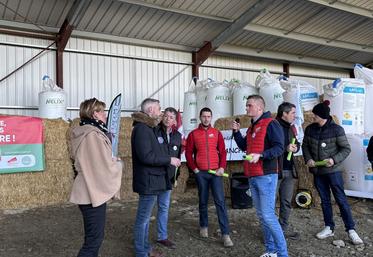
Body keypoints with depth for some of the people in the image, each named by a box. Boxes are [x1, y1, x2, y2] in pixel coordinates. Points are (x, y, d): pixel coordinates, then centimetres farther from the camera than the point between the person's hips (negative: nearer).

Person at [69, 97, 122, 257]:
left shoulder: (83, 133, 10)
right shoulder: (93, 135, -21)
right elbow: (105, 167, -21)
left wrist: (112, 160, 9)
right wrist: (118, 164, -1)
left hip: (89, 191, 10)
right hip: (94, 192, -10)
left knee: (93, 237, 20)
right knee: (94, 239, -1)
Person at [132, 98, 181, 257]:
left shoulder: (148, 128, 15)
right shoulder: (141, 128, -18)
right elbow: (146, 156, -26)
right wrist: (169, 160, -18)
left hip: (151, 180, 10)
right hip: (148, 181, -10)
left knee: (145, 217, 19)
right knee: (143, 218, 1)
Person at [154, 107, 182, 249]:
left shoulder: (177, 135, 7)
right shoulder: (154, 131, -9)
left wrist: (175, 175, 12)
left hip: (167, 177, 5)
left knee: (164, 207, 13)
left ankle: (162, 236, 26)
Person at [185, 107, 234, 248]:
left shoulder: (217, 133, 6)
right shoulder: (193, 134, 3)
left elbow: (222, 152, 4)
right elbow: (188, 153, 3)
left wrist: (222, 167, -7)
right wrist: (194, 168, -4)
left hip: (216, 172, 0)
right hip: (201, 173, 0)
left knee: (220, 201, -5)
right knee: (203, 201, 11)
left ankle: (225, 234, -3)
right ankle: (203, 226, 30)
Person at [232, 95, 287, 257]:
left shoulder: (271, 124, -10)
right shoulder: (252, 127, 17)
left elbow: (279, 148, -18)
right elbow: (243, 146, 25)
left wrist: (260, 155, -29)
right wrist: (236, 132, 13)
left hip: (266, 176, -9)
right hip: (253, 177, 9)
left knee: (268, 215, -9)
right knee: (261, 215, 12)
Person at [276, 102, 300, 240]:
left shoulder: (290, 128, 13)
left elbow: (296, 143, 24)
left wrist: (295, 147, 2)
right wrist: (285, 148, -22)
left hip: (289, 170, 8)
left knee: (286, 202, 15)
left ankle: (284, 228, 28)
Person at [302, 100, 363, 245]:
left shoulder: (336, 129, -11)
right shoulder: (310, 129, 1)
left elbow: (346, 149, -7)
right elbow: (305, 146, 11)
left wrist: (334, 159, -21)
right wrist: (308, 159, -6)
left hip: (333, 170, -4)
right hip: (317, 170, 4)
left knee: (341, 199, 0)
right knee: (324, 200, 13)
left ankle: (351, 230, 12)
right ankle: (329, 228, 24)